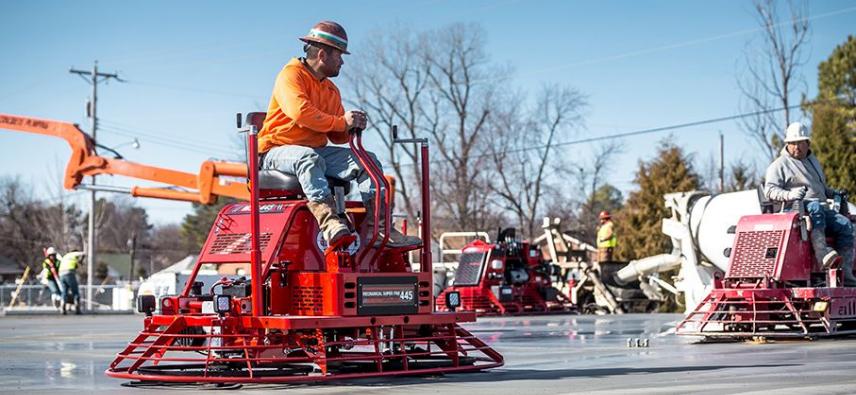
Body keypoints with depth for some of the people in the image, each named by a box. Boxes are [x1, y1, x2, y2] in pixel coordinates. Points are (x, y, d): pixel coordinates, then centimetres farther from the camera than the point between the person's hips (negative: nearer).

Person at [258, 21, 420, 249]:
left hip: (317, 151, 8)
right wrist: (341, 122, -23)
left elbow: (337, 136, 17)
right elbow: (300, 112, -26)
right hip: (280, 150, -8)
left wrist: (352, 127, -7)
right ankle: (328, 221, -58)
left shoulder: (331, 90, 18)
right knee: (309, 158, -41)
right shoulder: (291, 75, -7)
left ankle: (377, 227, -20)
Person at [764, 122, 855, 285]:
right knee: (815, 208, -40)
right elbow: (770, 190, -5)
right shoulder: (779, 165, 7)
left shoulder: (813, 161, 30)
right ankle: (822, 254, -59)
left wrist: (833, 194, 22)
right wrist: (789, 195, -23)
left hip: (822, 208, 7)